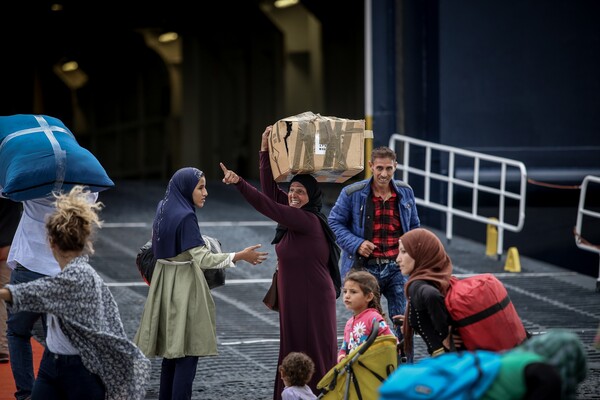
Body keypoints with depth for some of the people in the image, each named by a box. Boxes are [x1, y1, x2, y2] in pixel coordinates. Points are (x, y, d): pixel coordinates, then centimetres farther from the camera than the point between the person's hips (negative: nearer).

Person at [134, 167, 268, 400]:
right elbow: (202, 258, -23)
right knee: (187, 353, -5)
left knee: (172, 351, 15)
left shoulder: (165, 212, 6)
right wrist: (240, 256, -20)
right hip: (183, 287, -9)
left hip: (166, 283, 9)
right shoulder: (185, 217, -19)